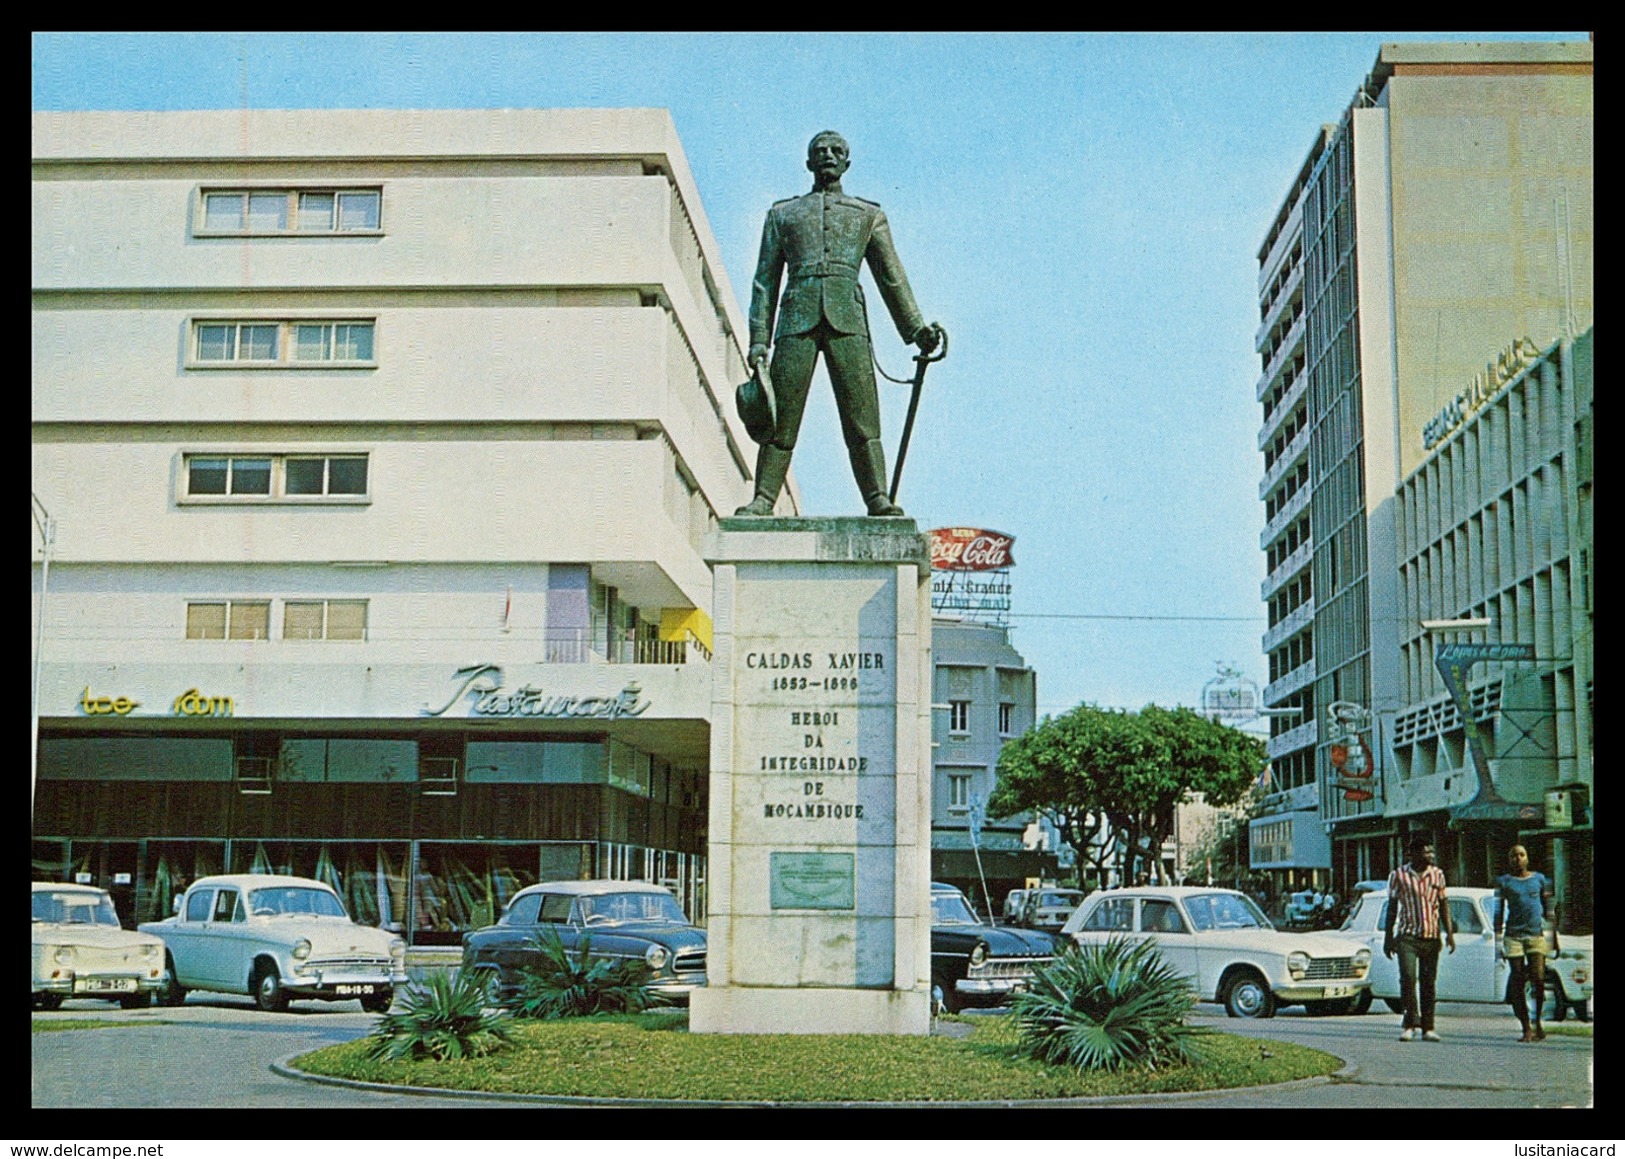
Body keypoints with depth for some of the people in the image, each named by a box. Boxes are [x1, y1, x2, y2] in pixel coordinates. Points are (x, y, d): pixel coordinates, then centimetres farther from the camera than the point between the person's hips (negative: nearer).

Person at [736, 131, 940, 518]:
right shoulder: (782, 213, 24)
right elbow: (765, 279, 18)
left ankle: (879, 501, -18)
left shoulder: (869, 215, 24)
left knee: (862, 414, -11)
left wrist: (916, 328, 7)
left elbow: (892, 278, 19)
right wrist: (758, 338, 5)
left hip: (847, 319, 0)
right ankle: (763, 500, -9)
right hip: (797, 317, 0)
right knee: (781, 416, -8)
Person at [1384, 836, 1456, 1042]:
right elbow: (1392, 907, 6)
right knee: (1408, 978, -14)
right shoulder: (1398, 875, 2)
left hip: (1432, 937, 2)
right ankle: (1410, 1024, -9)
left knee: (1429, 982, 4)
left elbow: (1443, 905, 12)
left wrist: (1449, 932, 2)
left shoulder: (1437, 874, 10)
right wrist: (1388, 937, 5)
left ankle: (1427, 1028, 9)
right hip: (1407, 935, -2)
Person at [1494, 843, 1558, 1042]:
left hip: (1537, 934, 0)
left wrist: (1555, 935, 12)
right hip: (1513, 935, 0)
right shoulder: (1503, 882, 6)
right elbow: (1498, 912, 5)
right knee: (1517, 982, -3)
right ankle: (1526, 1029, 3)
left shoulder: (1540, 879, 10)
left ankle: (1538, 1021, 8)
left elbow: (1549, 909, 15)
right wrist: (1497, 942, 0)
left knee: (1538, 978, -12)